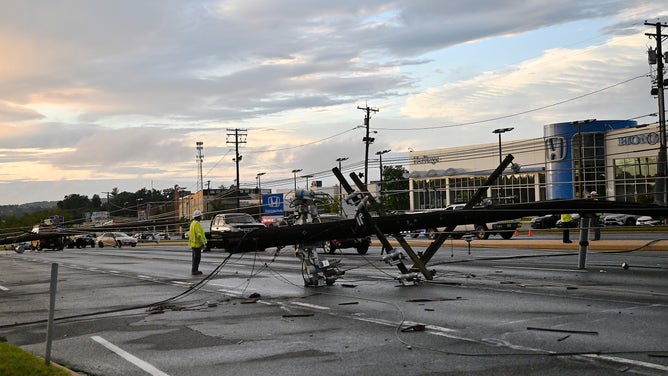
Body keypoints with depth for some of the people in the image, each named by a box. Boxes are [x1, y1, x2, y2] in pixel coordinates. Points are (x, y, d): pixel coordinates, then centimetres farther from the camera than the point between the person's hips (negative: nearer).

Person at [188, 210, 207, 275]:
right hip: (197, 243, -10)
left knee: (195, 257, 14)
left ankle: (195, 270, 17)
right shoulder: (197, 224, -18)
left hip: (193, 243, 10)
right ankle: (194, 271, -6)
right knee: (197, 257, -7)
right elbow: (199, 234, -24)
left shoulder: (192, 223, 15)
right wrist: (202, 243, -21)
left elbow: (190, 233, 21)